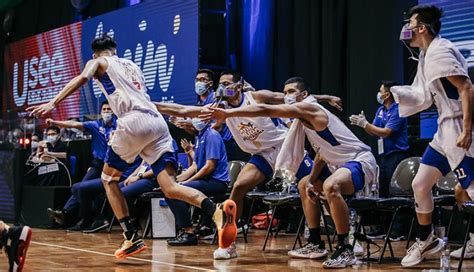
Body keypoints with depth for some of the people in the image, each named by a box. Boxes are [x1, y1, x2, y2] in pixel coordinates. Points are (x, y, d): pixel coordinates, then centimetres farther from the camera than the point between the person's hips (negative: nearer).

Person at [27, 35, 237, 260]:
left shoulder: (98, 62, 16)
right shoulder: (132, 65, 34)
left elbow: (82, 78, -4)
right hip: (158, 122, 5)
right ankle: (218, 212, -29)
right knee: (170, 188, -2)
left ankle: (132, 238, 4)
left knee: (109, 178, 15)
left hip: (135, 121, -5)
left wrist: (53, 103, -10)